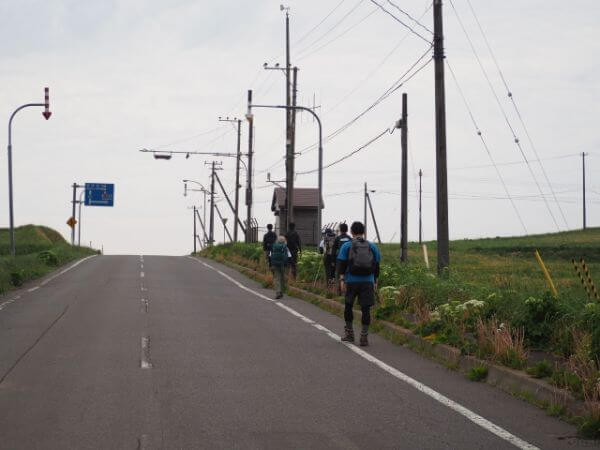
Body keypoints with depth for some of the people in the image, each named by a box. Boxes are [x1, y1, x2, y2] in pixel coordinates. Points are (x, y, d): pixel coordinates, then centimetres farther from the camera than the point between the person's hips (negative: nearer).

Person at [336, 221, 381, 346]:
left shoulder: (346, 246, 4)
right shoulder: (372, 247, 9)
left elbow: (342, 264, -4)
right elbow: (377, 265, 10)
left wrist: (342, 280, -5)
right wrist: (375, 282, 16)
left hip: (351, 281, -1)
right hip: (368, 282, 1)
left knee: (348, 306, 16)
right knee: (366, 309, 2)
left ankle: (349, 333, 23)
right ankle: (364, 337, -2)